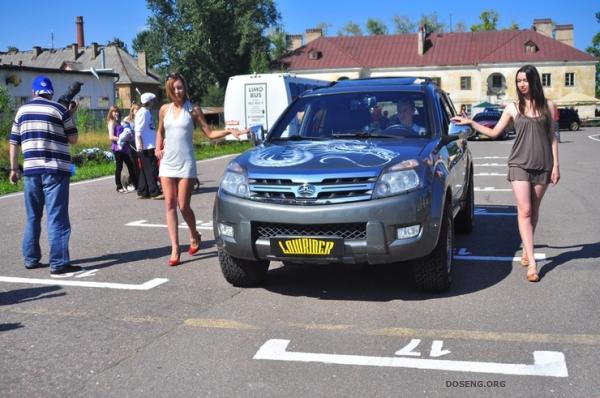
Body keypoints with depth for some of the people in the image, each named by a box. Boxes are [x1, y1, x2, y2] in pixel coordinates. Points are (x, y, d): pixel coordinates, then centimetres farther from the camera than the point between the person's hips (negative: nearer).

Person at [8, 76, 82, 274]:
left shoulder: (22, 110, 10)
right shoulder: (59, 110, -3)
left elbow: (13, 142, 12)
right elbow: (73, 139, 2)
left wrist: (14, 168, 19)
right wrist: (71, 116, 14)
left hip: (30, 169, 5)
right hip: (55, 169, -4)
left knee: (32, 216, 16)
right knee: (57, 218, -4)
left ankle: (31, 258, 21)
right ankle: (58, 263, -6)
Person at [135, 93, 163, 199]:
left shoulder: (146, 112, 18)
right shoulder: (143, 112, -11)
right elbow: (138, 130, -18)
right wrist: (140, 143, -24)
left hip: (149, 146, 10)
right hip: (146, 146, -10)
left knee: (145, 170, 11)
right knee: (151, 169, -8)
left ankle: (142, 192, 14)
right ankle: (155, 192, -7)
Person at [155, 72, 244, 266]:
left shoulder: (193, 110, 0)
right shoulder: (164, 109, 8)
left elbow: (209, 133, 0)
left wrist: (229, 131, -13)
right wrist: (158, 148, 8)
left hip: (185, 164, -3)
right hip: (167, 163, 3)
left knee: (183, 206, -4)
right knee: (170, 205, -1)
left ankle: (194, 236, 25)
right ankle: (175, 249, 3)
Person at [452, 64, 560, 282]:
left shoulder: (547, 106, 6)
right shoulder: (513, 108, 6)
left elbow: (552, 137, 7)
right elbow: (493, 132, 11)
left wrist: (555, 165, 2)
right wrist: (470, 122, 5)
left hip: (542, 165, 1)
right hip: (519, 164, -1)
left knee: (534, 211, 8)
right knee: (524, 211, -10)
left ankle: (526, 249, 27)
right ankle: (532, 262, -12)